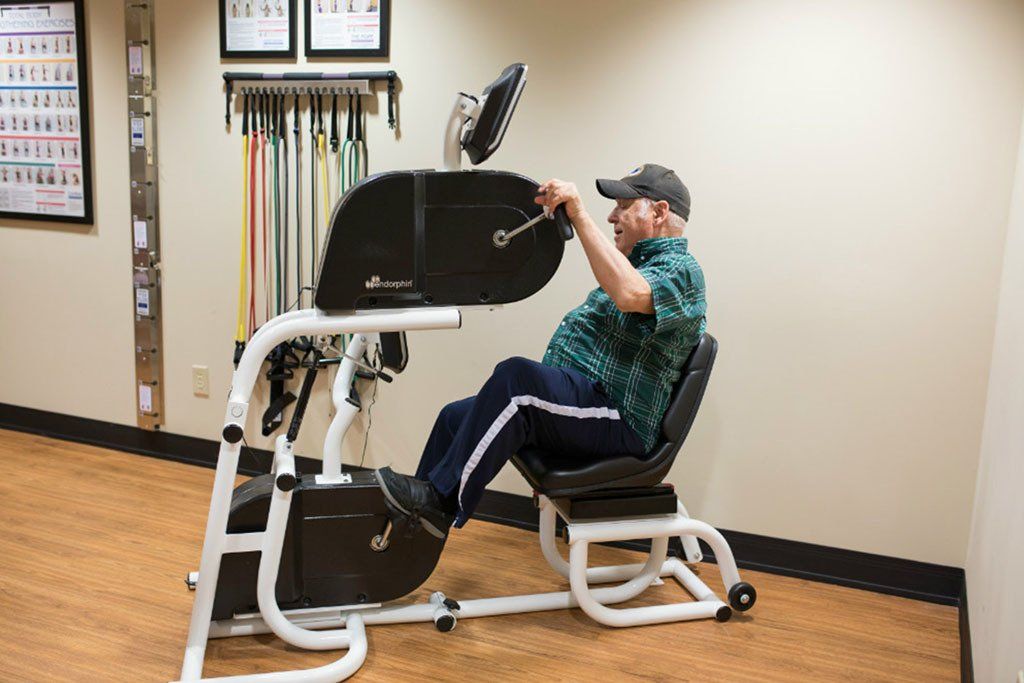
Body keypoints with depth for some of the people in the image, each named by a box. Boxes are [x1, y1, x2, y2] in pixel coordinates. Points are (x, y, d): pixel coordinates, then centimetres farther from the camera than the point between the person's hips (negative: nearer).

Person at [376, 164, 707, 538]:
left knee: (516, 376, -33)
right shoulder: (640, 262, 25)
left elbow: (629, 294, -32)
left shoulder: (681, 270, -9)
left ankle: (443, 499, -25)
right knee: (456, 416, 4)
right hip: (577, 400, 11)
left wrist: (579, 214, -29)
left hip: (615, 420, -11)